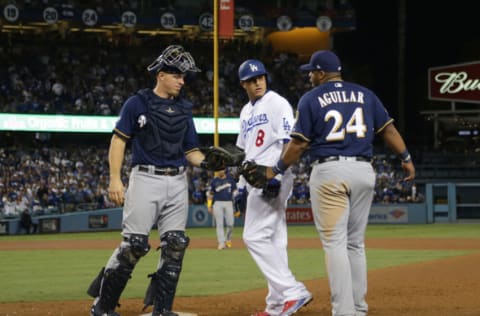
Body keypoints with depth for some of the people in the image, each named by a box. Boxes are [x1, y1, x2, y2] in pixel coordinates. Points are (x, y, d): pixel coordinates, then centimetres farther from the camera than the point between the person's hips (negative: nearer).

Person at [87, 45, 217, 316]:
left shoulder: (184, 110, 15)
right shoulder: (138, 103, 0)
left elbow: (191, 151, 15)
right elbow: (119, 139, -2)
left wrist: (205, 162, -6)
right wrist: (115, 179, -10)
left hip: (177, 183, 5)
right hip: (146, 179, -5)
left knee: (175, 245, -1)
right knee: (134, 245, -11)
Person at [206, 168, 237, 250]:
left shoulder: (230, 179, 7)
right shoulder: (214, 180, 6)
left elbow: (234, 191, 10)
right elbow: (210, 194, 9)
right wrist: (209, 206, 1)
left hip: (229, 203, 0)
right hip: (217, 203, 0)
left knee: (230, 224, -4)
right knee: (219, 224, -4)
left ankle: (228, 240, 19)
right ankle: (221, 242, -2)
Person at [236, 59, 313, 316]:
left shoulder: (277, 104, -7)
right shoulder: (246, 112, 19)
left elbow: (288, 142, -16)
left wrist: (276, 177, -24)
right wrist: (241, 186, 20)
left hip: (273, 179, -9)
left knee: (255, 237, -15)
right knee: (273, 241, 8)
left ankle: (292, 292, -18)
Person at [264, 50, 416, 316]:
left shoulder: (311, 99, -1)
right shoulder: (365, 95, 11)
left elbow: (299, 143, -3)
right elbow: (388, 129, 8)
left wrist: (276, 170, 8)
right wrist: (406, 158, 15)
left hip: (328, 172, -4)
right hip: (364, 171, 4)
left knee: (334, 243, -5)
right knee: (355, 244, 13)